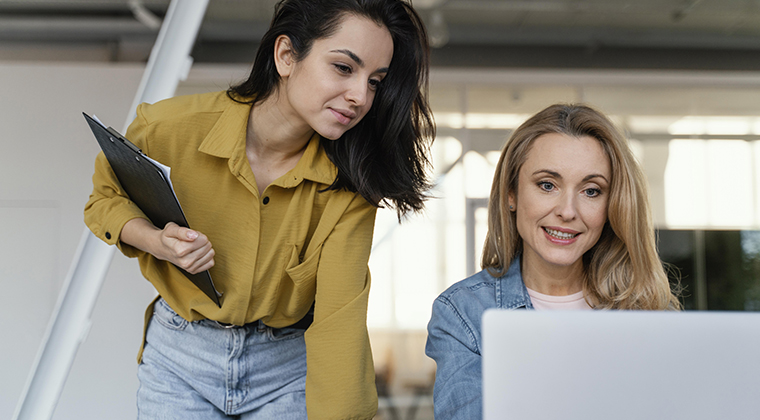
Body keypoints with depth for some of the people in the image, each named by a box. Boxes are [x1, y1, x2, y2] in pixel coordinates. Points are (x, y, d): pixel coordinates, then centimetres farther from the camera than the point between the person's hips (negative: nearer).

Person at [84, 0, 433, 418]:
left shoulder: (348, 184, -19)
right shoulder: (171, 127, -19)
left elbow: (339, 321, -24)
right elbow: (105, 198, 0)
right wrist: (158, 242, -20)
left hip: (289, 367, 0)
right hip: (180, 358, 0)